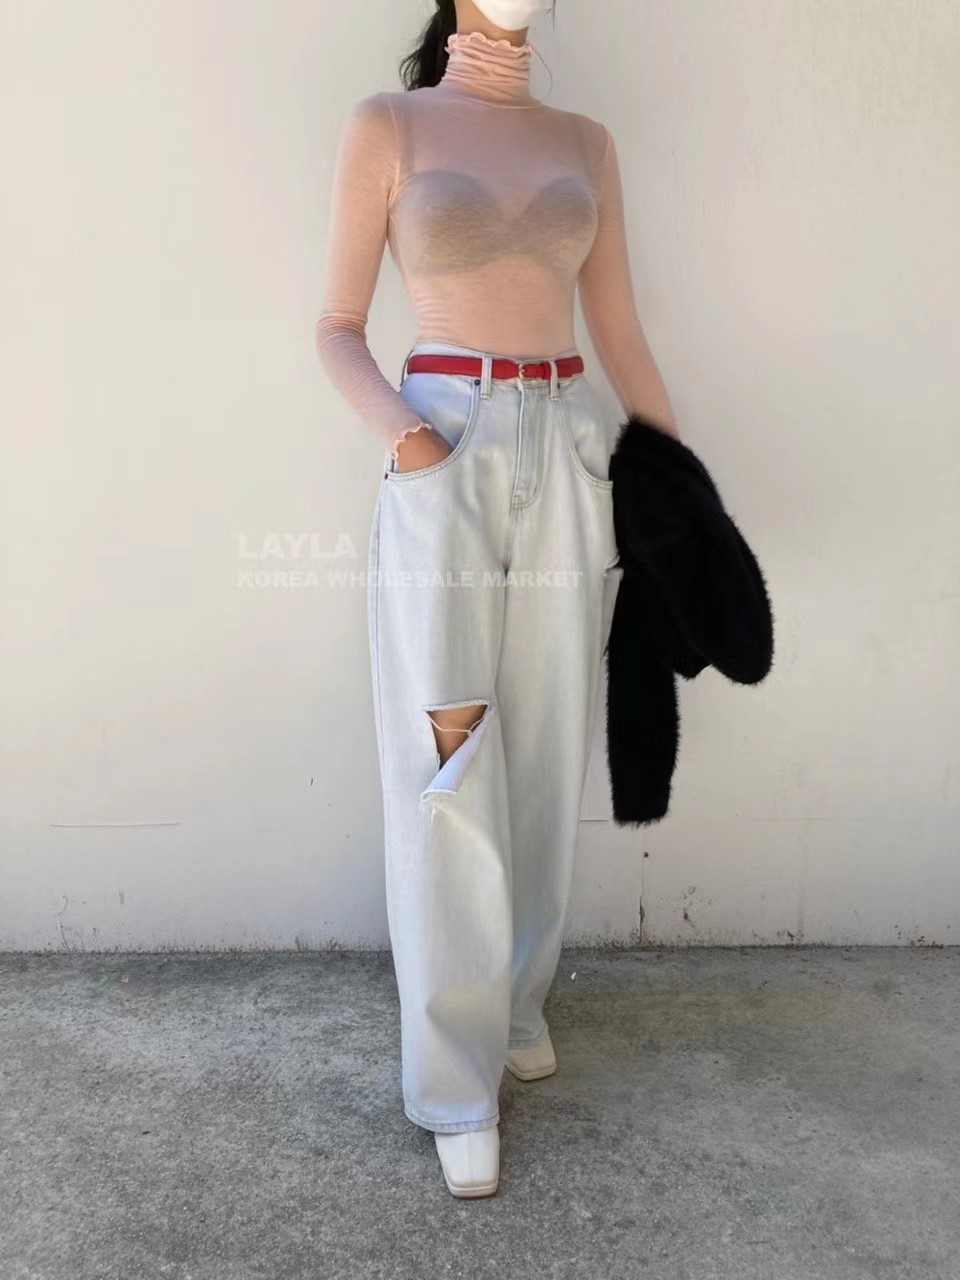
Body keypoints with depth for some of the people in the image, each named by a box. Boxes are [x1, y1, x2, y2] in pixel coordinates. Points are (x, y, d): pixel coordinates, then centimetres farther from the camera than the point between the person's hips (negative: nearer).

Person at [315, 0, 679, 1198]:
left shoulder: (586, 142, 13)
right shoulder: (386, 124, 3)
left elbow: (620, 335, 15)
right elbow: (337, 329, 2)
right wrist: (401, 433, -18)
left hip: (568, 456, 4)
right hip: (442, 465, -4)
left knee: (544, 754, 10)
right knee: (448, 778, -3)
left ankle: (515, 990, 33)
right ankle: (457, 1081, 10)